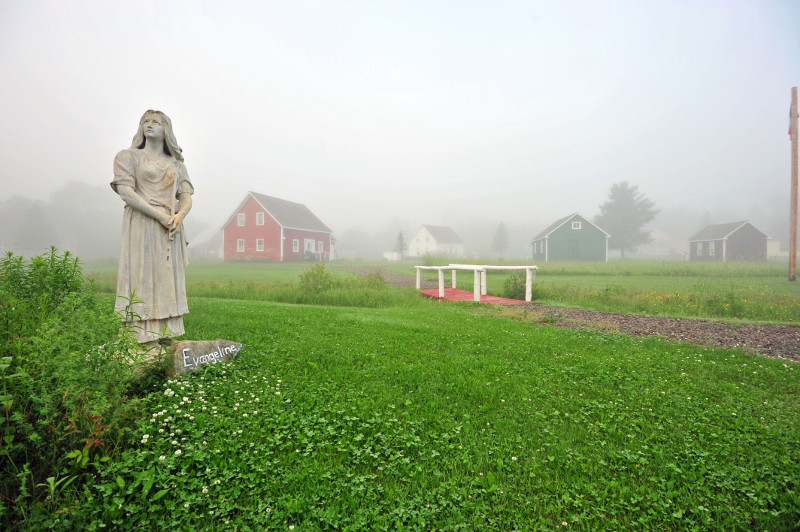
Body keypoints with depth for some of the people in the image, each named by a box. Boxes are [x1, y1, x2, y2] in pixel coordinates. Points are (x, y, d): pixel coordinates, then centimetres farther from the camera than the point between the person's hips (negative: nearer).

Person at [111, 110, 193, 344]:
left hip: (171, 230, 4)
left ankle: (167, 337, 5)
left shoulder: (176, 164, 19)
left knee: (168, 283, 2)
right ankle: (142, 341, -5)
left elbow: (186, 196, 11)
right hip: (142, 226, -4)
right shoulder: (129, 156, 8)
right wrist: (159, 215, -15)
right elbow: (126, 192, -5)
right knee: (142, 280, -7)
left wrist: (180, 215, -11)